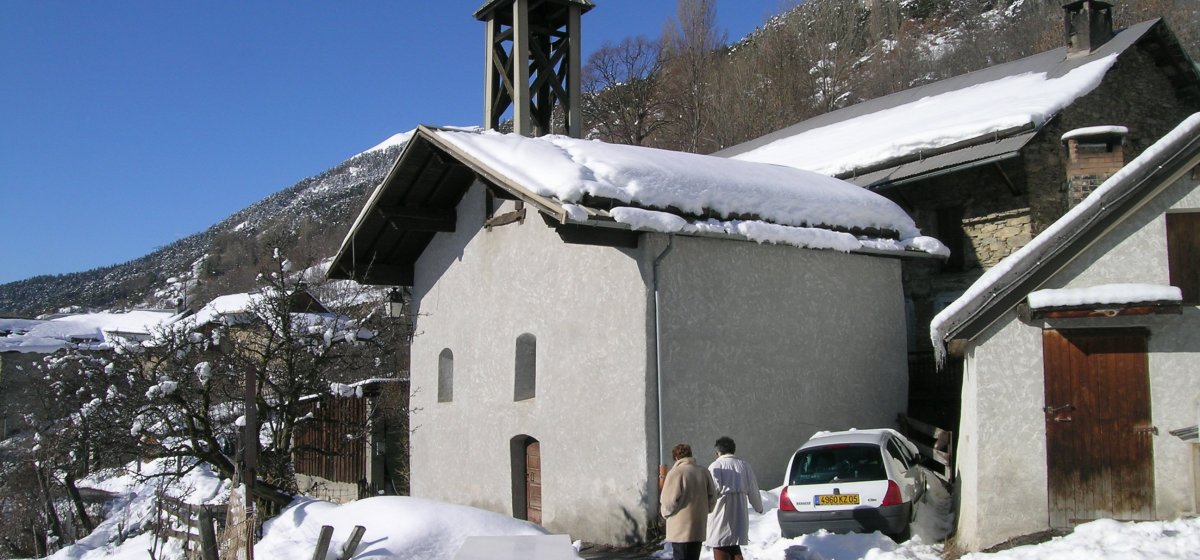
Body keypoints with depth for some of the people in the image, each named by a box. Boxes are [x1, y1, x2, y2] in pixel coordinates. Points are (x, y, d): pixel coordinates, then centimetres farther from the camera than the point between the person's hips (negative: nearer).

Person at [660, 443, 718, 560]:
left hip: (680, 529, -6)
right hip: (698, 528, 6)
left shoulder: (675, 473, -12)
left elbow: (669, 501, -13)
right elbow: (712, 496, 8)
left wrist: (664, 512, 6)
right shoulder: (703, 472, 5)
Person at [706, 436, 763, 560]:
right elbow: (753, 491, 10)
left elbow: (714, 490, -20)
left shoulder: (715, 466, -10)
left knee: (721, 550, 1)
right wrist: (759, 507, 24)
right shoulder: (744, 466, 8)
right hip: (739, 514, 6)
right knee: (735, 550, 18)